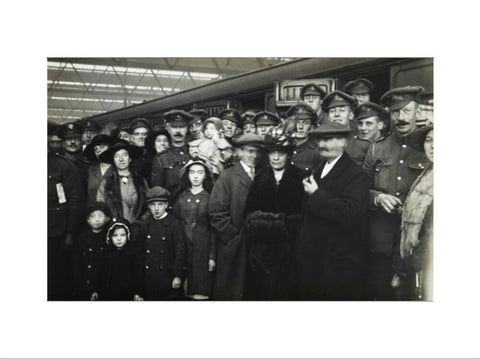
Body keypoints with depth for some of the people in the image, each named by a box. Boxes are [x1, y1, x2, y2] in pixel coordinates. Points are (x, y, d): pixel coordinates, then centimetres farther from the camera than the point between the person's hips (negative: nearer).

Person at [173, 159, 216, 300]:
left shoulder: (210, 198, 0)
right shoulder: (181, 198, 7)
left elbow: (214, 230, 1)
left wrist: (212, 256, -4)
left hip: (203, 248, -2)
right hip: (183, 247, 2)